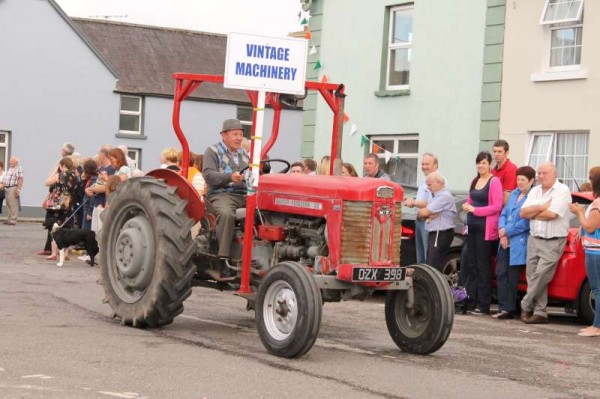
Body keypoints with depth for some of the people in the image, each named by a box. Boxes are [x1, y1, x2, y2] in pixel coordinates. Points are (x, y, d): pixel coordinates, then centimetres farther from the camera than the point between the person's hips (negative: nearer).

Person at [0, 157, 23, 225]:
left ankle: (13, 220, -11)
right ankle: (8, 219, 15)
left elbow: (20, 180, -12)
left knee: (13, 205, -10)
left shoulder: (18, 169, -6)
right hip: (7, 188, 9)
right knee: (8, 205, 11)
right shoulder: (9, 169, 20)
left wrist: (18, 190, -18)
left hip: (13, 188, -9)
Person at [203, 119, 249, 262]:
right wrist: (230, 177, -26)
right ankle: (224, 258, -34)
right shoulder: (213, 151, 7)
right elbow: (208, 175, -9)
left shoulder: (244, 153, 25)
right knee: (226, 214, -38)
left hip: (245, 195, 5)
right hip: (222, 194, -5)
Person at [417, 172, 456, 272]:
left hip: (441, 235, -10)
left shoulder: (444, 196, -15)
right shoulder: (435, 196, 19)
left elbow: (424, 212, -18)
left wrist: (420, 212, 5)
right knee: (430, 265, 13)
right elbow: (425, 213, 16)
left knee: (434, 266, -14)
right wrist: (428, 215, -7)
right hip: (434, 234, 10)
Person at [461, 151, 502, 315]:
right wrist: (467, 206, 3)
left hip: (485, 228, -7)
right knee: (471, 264, 6)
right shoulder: (474, 181, 16)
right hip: (472, 226, 7)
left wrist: (474, 209, -14)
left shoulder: (494, 181, -6)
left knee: (483, 265, -4)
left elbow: (497, 206, -13)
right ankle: (470, 301, 10)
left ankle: (483, 305, -1)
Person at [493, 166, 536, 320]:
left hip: (519, 243, -7)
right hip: (505, 241, 7)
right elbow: (504, 213, 15)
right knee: (501, 273, 4)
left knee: (512, 276, -1)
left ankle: (508, 309, 7)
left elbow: (525, 223, -16)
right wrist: (502, 231, -2)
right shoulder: (514, 193, 14)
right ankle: (504, 308, 8)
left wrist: (507, 231, -10)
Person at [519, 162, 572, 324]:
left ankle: (526, 306, 2)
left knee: (541, 275, -12)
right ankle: (540, 312, 7)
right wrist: (540, 208, -10)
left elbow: (552, 214, -17)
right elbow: (523, 213, 5)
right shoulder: (535, 191, 15)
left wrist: (532, 213, -2)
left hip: (553, 242, -6)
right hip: (534, 239, 6)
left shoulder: (562, 191, -5)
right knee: (532, 276, 3)